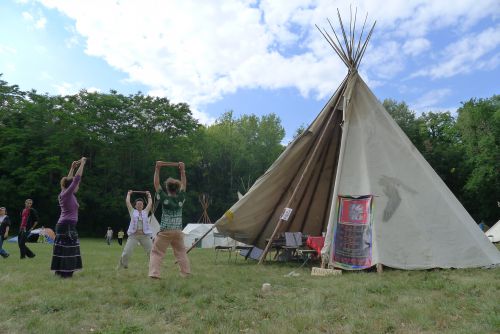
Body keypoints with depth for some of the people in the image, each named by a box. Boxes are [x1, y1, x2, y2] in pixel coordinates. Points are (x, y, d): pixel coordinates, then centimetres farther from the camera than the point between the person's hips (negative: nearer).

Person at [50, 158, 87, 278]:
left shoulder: (64, 194, 10)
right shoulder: (67, 194, -13)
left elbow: (69, 180, 25)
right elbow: (77, 178, -15)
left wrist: (72, 167, 24)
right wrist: (82, 163, -9)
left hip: (65, 225, 9)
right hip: (67, 226, -9)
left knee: (64, 249, 13)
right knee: (67, 249, -5)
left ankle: (60, 271, 20)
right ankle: (65, 273, -1)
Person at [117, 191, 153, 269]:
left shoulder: (145, 212, 14)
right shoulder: (132, 211, 11)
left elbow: (150, 203, 19)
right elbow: (127, 202, 12)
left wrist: (149, 195, 30)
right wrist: (129, 194, 23)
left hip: (145, 235, 1)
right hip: (133, 235, -1)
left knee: (151, 252, -2)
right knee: (126, 252, -5)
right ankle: (122, 265, 16)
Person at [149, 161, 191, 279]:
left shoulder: (164, 198, -7)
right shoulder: (181, 198, -1)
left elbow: (156, 184, -2)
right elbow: (183, 184, 10)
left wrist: (157, 169, -2)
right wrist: (182, 170, 10)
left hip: (165, 231, -3)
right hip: (178, 231, 3)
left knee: (156, 252, 5)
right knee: (181, 252, 15)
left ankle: (154, 273, -6)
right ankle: (186, 272, 14)